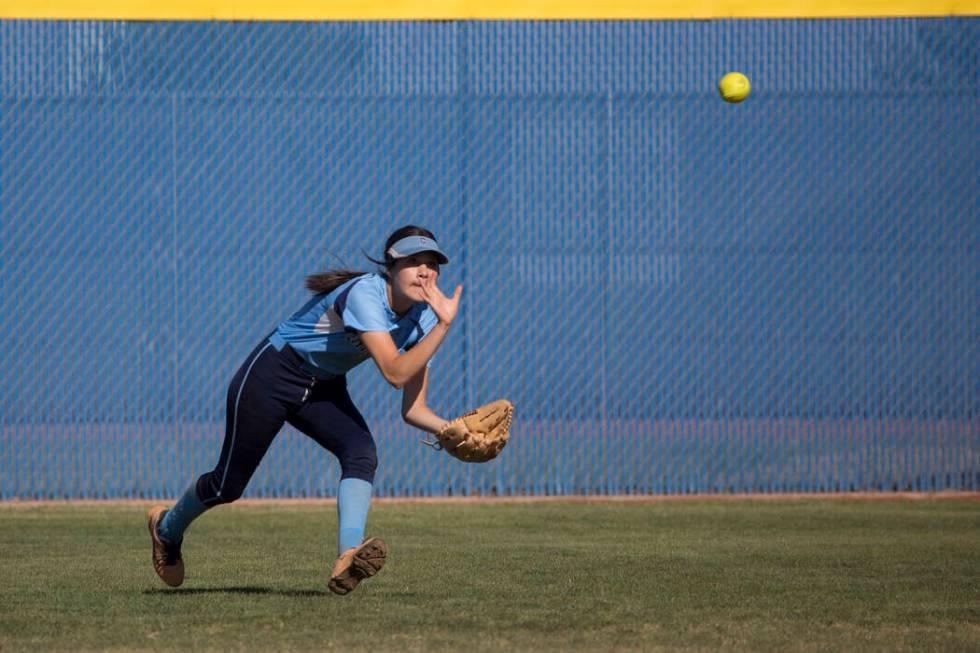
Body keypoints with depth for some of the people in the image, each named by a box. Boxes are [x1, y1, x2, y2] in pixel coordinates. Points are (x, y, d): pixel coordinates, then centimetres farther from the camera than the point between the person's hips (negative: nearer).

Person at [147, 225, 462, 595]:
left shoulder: (422, 317, -9)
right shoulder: (364, 295, -31)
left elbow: (413, 409, -7)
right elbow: (395, 373, -41)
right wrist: (444, 326, -44)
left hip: (324, 390, 6)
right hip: (272, 376, -6)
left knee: (361, 453, -25)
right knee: (228, 485, 6)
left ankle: (348, 558, -39)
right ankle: (167, 528, 37)